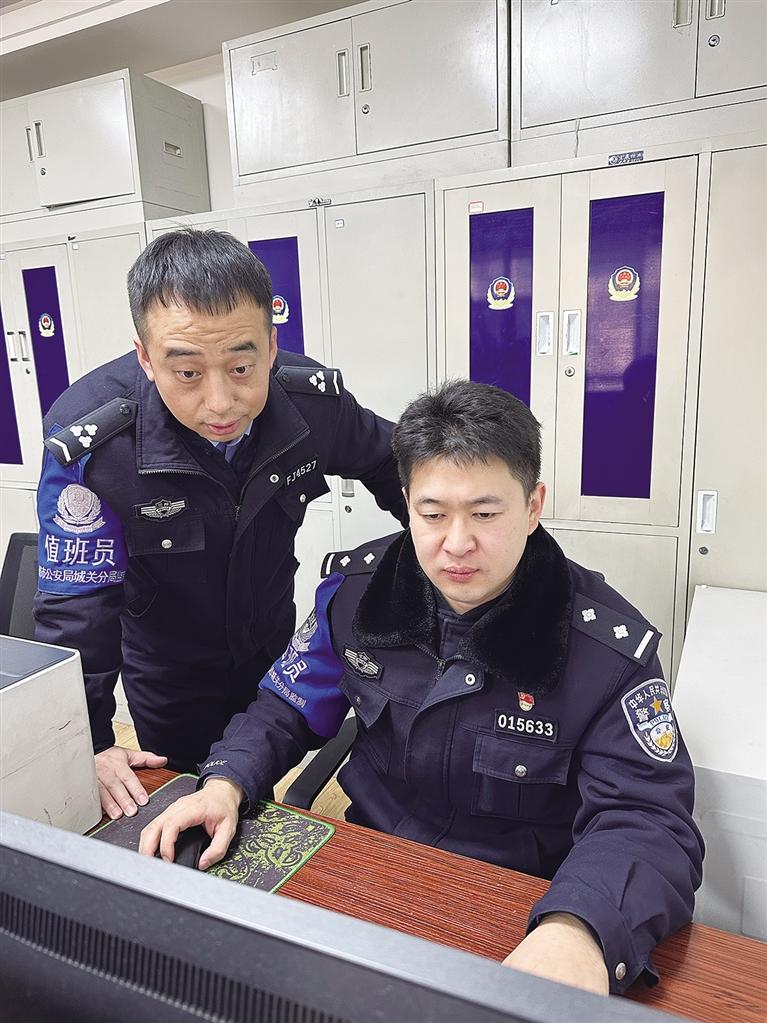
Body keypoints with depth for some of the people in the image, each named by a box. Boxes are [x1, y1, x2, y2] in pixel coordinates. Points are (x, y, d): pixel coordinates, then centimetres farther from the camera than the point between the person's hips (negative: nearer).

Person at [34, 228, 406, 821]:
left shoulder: (312, 399, -23)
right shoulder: (89, 438, -31)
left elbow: (389, 464, -3)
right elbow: (75, 605, -22)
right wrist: (89, 747, -23)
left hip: (276, 650, 3)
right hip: (169, 676, -2)